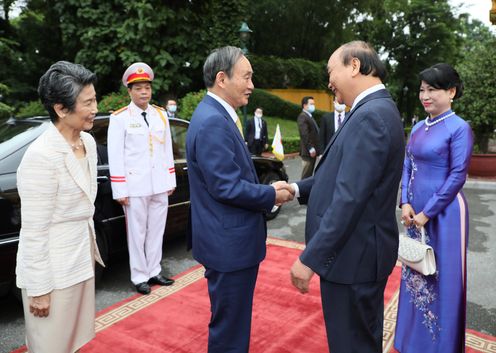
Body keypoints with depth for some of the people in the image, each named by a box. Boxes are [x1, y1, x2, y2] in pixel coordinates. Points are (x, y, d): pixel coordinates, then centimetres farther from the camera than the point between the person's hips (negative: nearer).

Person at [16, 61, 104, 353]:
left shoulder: (88, 142, 1)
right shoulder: (41, 156, -23)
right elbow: (33, 231, -20)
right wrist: (39, 290, -15)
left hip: (82, 257, 7)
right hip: (52, 269, -7)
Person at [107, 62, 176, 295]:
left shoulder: (161, 115, 11)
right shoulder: (119, 118, -3)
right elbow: (115, 156, -6)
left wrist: (171, 180, 10)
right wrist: (120, 190, -9)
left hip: (160, 186, 5)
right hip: (135, 186, -4)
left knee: (157, 230, 11)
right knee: (137, 233, 4)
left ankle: (154, 272, 25)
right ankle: (139, 277, 18)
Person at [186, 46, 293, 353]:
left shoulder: (218, 115, 11)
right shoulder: (213, 121, -21)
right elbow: (226, 187, -25)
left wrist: (266, 189, 4)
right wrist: (271, 195, -12)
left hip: (230, 239, 10)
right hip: (228, 243, -10)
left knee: (234, 321, 25)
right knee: (229, 328, 8)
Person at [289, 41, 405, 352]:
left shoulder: (369, 116, -22)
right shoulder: (377, 110, 10)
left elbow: (349, 199, -27)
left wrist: (310, 258, -22)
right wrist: (297, 189, 4)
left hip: (353, 255, -9)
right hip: (360, 250, 10)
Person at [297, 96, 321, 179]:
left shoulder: (309, 116, 20)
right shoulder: (302, 117, -11)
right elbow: (304, 134, -20)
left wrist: (314, 149, 13)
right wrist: (310, 148, -22)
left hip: (313, 151, 9)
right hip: (308, 151, -9)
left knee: (309, 173, 12)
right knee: (306, 174, -5)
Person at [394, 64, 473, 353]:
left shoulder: (459, 128, -11)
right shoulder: (418, 127, 8)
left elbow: (457, 176, -14)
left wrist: (427, 212, -13)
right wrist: (406, 204, -3)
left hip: (443, 213, -6)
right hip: (416, 212, 7)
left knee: (442, 275, 6)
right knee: (416, 273, 16)